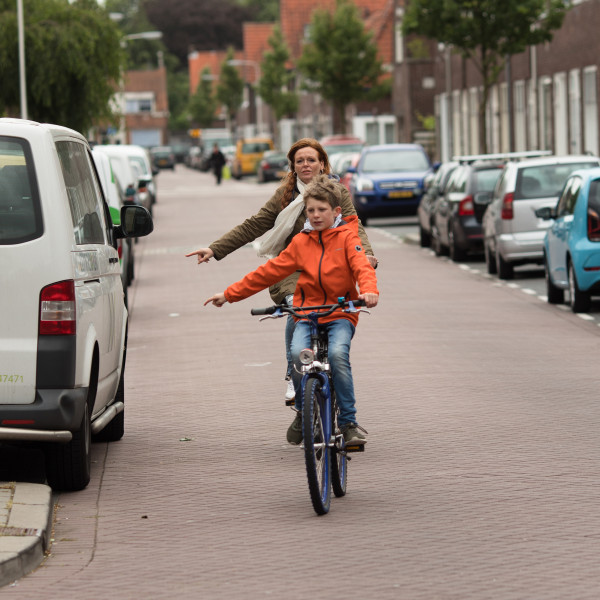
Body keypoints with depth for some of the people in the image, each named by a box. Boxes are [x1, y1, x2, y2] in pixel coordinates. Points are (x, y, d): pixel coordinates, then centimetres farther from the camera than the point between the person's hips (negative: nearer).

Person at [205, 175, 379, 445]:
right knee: (297, 353, -29)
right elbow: (269, 272, 16)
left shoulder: (346, 236, 2)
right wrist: (229, 294, 15)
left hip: (341, 313, -2)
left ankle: (349, 422, -18)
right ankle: (302, 411, -4)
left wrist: (369, 290, -38)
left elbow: (362, 265, -14)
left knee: (337, 353, -32)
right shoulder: (301, 242, 12)